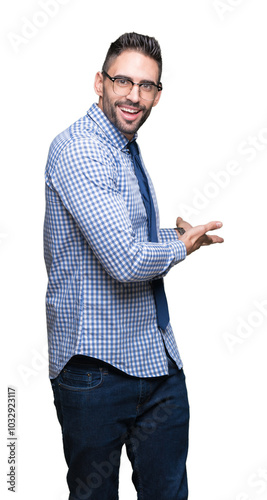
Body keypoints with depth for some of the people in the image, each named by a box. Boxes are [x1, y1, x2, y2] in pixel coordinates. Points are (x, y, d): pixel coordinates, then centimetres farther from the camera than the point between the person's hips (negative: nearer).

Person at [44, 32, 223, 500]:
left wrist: (180, 233, 8)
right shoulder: (78, 149, -18)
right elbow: (125, 260, -27)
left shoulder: (129, 150, 13)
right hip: (97, 364, -8)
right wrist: (180, 246, -8)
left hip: (158, 357, 8)